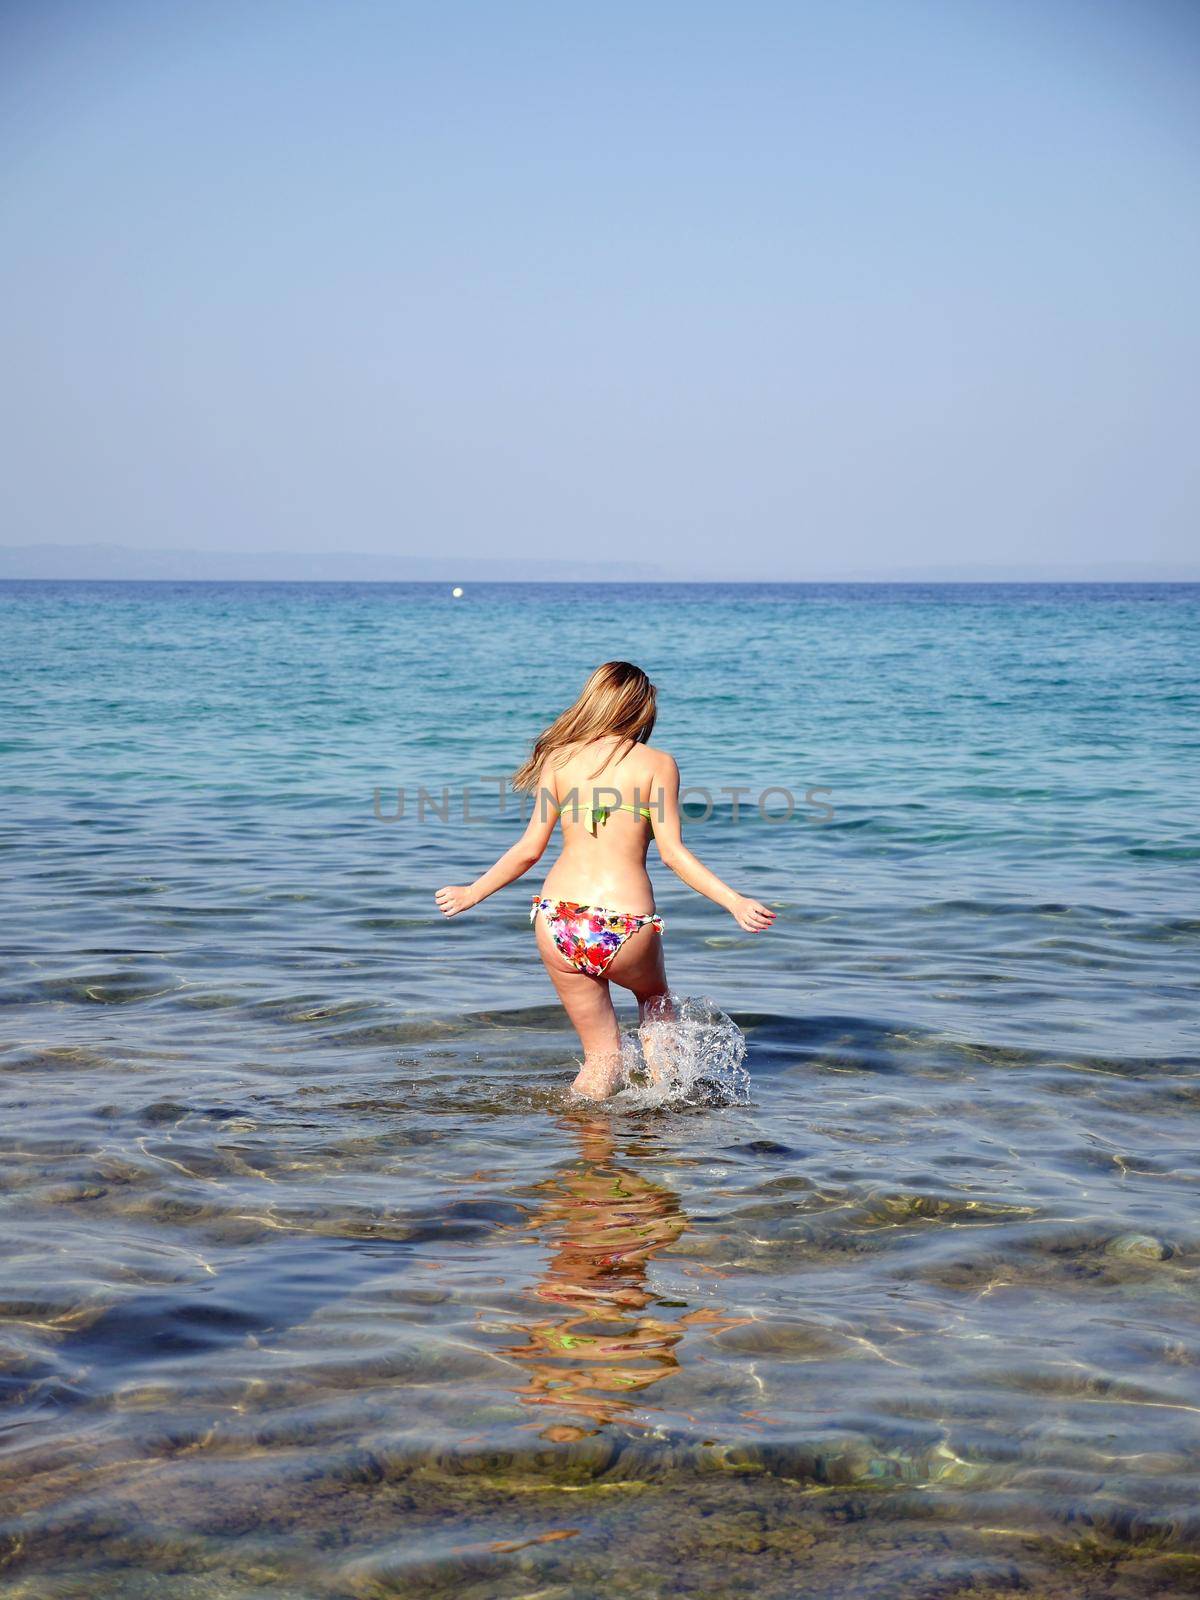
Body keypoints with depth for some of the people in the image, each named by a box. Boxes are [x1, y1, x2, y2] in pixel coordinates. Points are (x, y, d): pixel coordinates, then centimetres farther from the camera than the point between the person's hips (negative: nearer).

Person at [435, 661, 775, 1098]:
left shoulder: (558, 758, 8)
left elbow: (530, 849, 7)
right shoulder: (657, 764, 1)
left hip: (559, 920, 2)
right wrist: (736, 903, -6)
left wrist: (471, 893, 20)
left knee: (602, 1055, 17)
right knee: (654, 995, 32)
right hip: (625, 926, -2)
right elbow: (673, 853, -7)